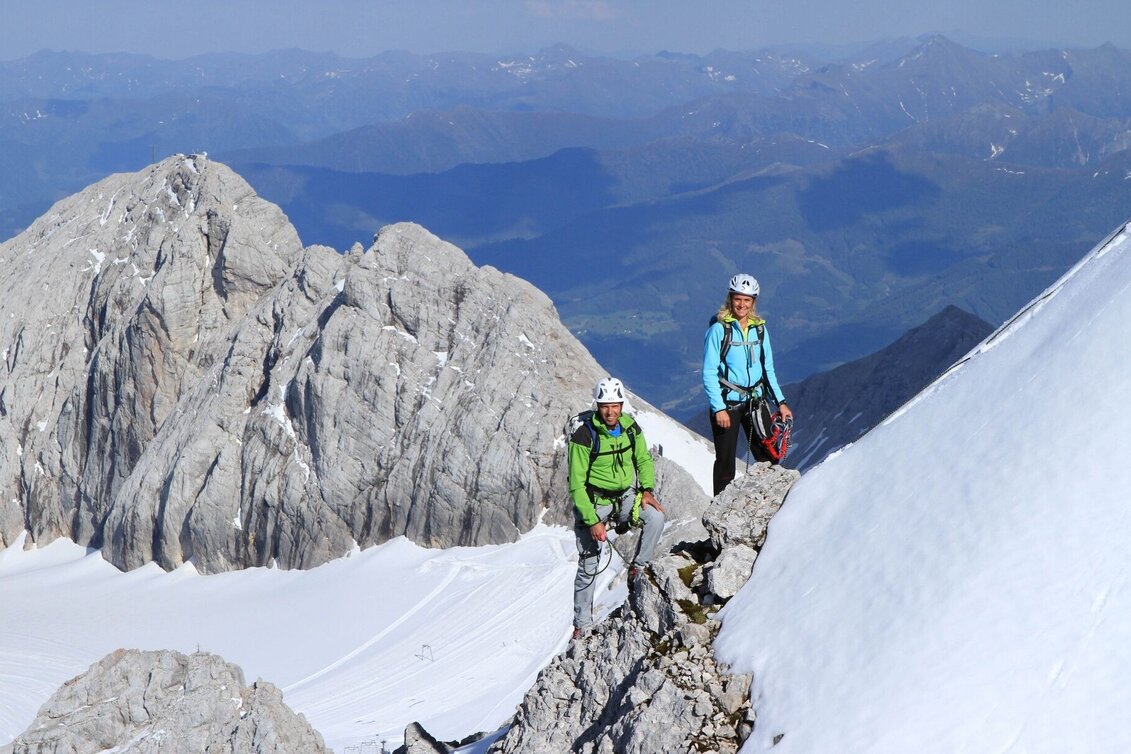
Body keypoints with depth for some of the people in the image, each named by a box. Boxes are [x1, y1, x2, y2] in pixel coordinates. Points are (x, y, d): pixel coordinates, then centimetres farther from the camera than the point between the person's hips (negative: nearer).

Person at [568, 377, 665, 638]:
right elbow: (576, 484, -17)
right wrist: (592, 521, -23)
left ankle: (637, 568, -7)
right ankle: (582, 623, 12)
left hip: (625, 495, 4)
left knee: (656, 517, -26)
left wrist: (647, 489, -9)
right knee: (589, 564, -1)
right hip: (592, 501, -4)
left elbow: (643, 460, 10)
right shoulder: (584, 436, -19)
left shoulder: (630, 428, -6)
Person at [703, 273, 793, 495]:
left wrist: (781, 401, 9)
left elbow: (768, 369, 15)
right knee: (726, 460, -1)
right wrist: (718, 408, -16)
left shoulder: (759, 329, 7)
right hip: (726, 402, -4)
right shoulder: (719, 329, -8)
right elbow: (709, 373, -9)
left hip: (755, 400, 5)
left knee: (768, 456, 2)